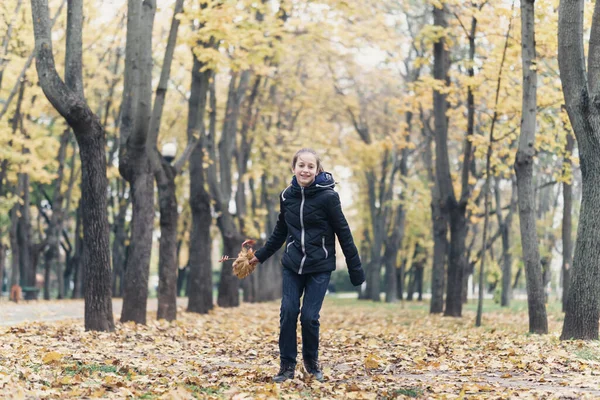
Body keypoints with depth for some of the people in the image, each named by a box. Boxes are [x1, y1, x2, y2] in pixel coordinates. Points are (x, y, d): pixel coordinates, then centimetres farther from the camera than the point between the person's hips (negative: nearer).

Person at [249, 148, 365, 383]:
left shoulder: (327, 197, -12)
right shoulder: (287, 196, 1)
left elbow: (344, 234, -7)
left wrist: (355, 270, -7)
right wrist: (260, 256, 18)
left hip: (319, 267, -4)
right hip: (292, 265, 4)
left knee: (309, 316, -6)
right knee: (288, 313, -4)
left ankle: (311, 360, 19)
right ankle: (287, 365, 7)